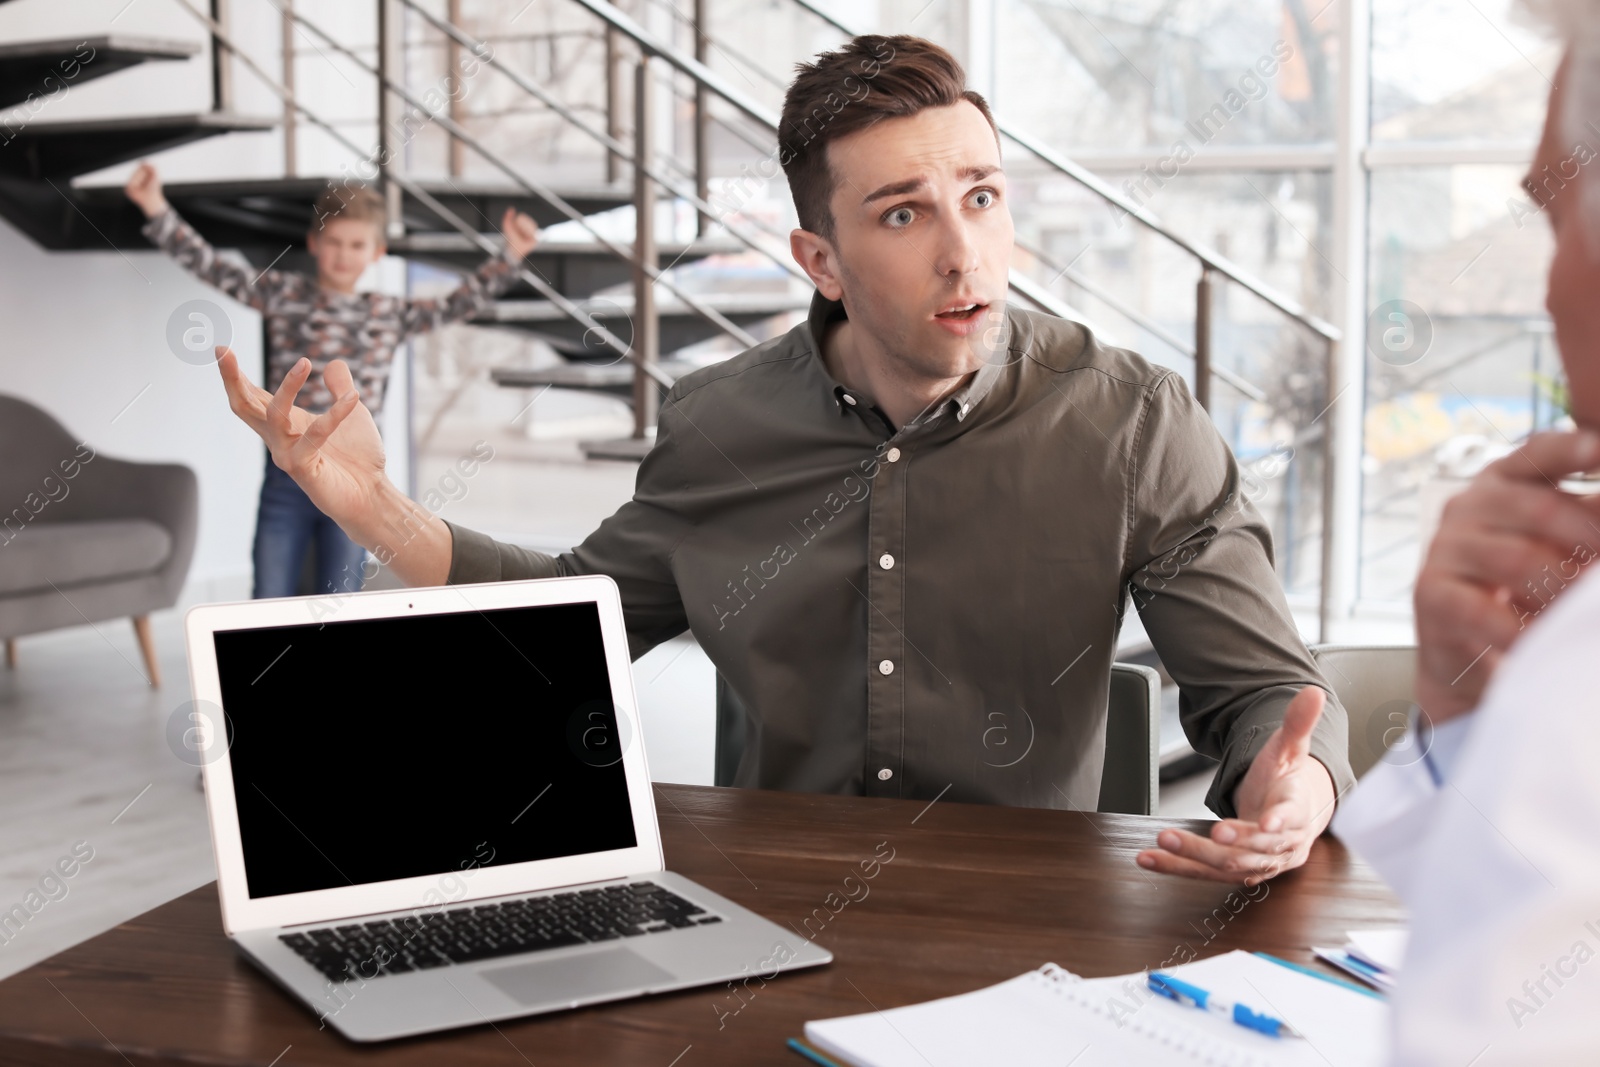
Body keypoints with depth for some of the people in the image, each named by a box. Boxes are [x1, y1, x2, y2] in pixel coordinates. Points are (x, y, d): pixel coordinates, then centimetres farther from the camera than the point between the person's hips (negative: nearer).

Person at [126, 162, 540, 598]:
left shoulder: (389, 315, 8)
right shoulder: (282, 294, 3)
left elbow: (457, 305, 9)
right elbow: (211, 268, -1)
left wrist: (510, 256, 0)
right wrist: (157, 210, -10)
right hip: (286, 479, -1)